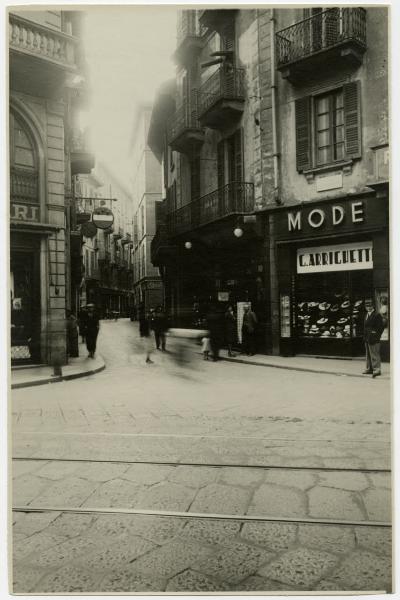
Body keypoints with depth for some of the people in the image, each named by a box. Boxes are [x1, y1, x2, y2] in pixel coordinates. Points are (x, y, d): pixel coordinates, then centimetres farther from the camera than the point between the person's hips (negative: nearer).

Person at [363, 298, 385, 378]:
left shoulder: (377, 315, -11)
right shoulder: (366, 314, 16)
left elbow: (382, 326, -14)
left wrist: (377, 336, -14)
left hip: (373, 339, -9)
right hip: (367, 339, 9)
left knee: (374, 355, -9)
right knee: (368, 354, 14)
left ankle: (377, 370, -7)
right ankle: (369, 369, 22)